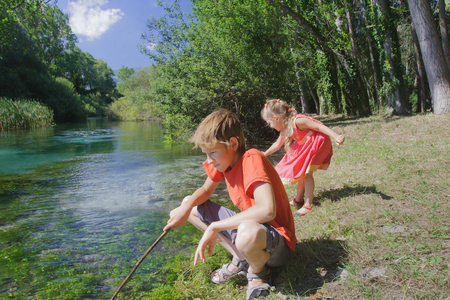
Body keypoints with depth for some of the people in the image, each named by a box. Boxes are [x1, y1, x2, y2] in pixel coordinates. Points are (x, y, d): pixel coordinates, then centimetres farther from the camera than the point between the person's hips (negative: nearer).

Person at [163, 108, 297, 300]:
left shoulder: (252, 160, -26)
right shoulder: (224, 159, -2)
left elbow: (267, 210, -40)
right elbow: (205, 191, 10)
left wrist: (214, 228, -33)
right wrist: (186, 207, -14)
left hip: (277, 241, -8)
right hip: (247, 224, 8)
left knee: (248, 233, -45)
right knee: (189, 205, 4)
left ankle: (258, 271, -6)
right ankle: (240, 260, 3)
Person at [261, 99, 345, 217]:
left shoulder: (297, 121, -28)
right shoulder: (284, 129, 0)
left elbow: (319, 126, -28)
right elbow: (277, 144, 17)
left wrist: (336, 137, -35)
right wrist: (265, 154, 24)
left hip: (317, 143, -9)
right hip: (305, 146, 9)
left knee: (307, 173, -11)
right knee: (302, 172, 14)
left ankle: (308, 205, -5)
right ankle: (299, 200, 26)